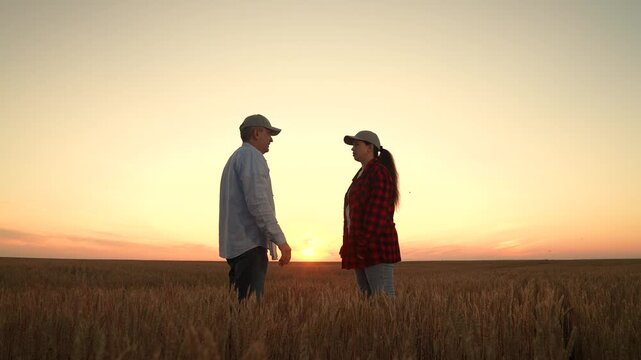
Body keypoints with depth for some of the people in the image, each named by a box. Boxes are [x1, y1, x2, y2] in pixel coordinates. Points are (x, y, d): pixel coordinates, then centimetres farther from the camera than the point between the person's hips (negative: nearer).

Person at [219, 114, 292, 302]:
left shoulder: (234, 159, 24)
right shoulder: (252, 156, -7)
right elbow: (258, 202, -19)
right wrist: (280, 240, -18)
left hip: (235, 244, 10)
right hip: (250, 243, -10)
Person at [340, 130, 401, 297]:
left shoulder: (379, 173, -10)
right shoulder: (362, 176, 20)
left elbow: (377, 214, -19)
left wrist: (364, 245, -21)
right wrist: (357, 247, 15)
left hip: (376, 246, -10)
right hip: (363, 250, 10)